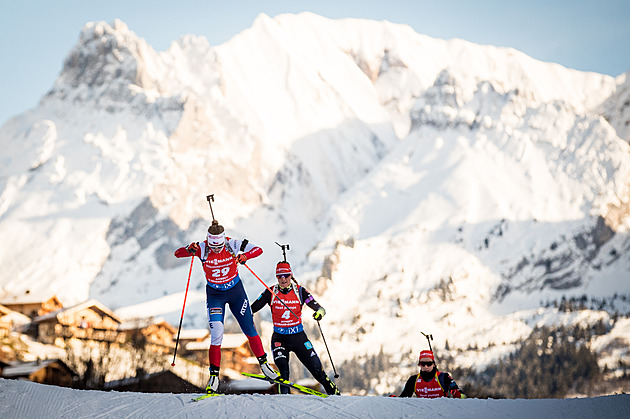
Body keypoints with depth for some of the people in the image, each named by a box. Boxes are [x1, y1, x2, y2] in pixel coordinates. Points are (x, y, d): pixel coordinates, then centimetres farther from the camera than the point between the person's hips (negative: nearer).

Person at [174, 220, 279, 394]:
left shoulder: (233, 245, -18)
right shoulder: (202, 249, -18)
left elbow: (258, 250, -18)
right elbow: (177, 253, -18)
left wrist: (244, 256, -37)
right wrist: (189, 250, -39)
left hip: (235, 291, 1)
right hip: (215, 294, -1)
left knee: (249, 329, 7)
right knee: (216, 335, -14)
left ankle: (263, 362, 25)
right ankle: (214, 375, -6)